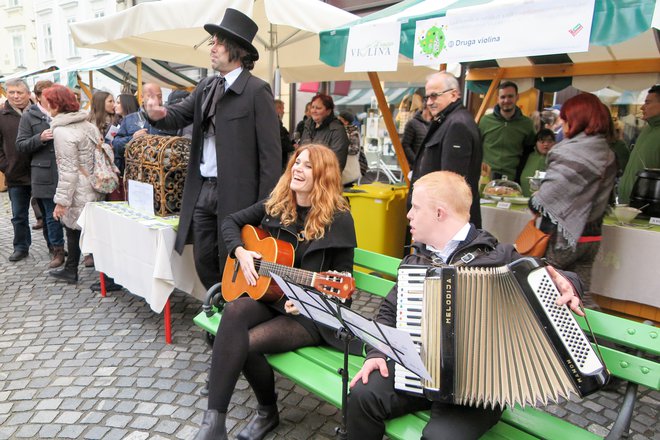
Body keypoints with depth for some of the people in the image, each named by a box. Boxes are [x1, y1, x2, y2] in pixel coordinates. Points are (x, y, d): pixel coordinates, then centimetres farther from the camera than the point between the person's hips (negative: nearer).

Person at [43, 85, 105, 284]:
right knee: (73, 229, 20)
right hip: (94, 189, 8)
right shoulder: (88, 124, 9)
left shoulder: (61, 131, -15)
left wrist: (61, 201, -16)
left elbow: (68, 170, -19)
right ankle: (70, 270, 30)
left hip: (79, 194, -8)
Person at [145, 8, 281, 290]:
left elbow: (270, 152, -12)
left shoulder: (257, 91, -9)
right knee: (203, 260, 16)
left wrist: (265, 206, -15)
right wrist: (159, 114, -11)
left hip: (234, 193, -7)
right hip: (202, 190, 7)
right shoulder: (205, 87, 12)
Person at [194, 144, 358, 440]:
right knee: (234, 311, -28)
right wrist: (240, 252, -4)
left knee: (246, 343, -25)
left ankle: (267, 412, 6)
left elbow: (343, 275, -8)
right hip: (270, 296, 5)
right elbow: (231, 222, 15)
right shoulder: (276, 205, 5)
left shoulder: (338, 219, -11)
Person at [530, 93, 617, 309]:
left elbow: (548, 195, -22)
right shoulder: (607, 153, 9)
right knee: (580, 296, 15)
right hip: (592, 235, 8)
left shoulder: (569, 152, -18)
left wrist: (534, 201, -1)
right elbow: (601, 196, 15)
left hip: (562, 236, -8)